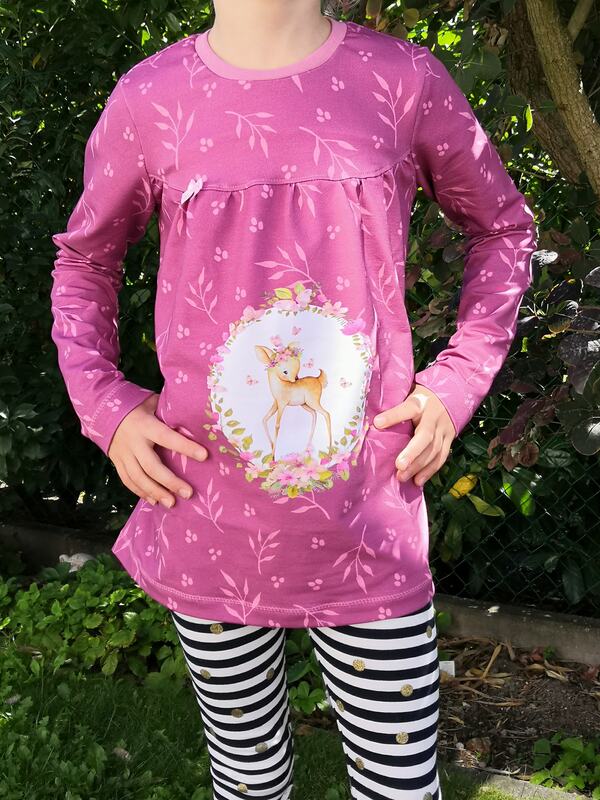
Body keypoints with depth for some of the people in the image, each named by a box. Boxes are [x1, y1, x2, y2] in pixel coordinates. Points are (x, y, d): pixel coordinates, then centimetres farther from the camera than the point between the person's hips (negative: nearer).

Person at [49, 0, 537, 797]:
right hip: (210, 530, 1)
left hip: (371, 529, 0)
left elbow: (503, 226, 10)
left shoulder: (403, 77, -4)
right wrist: (104, 403, -1)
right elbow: (84, 259, 13)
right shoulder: (147, 99, -3)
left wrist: (459, 381, -2)